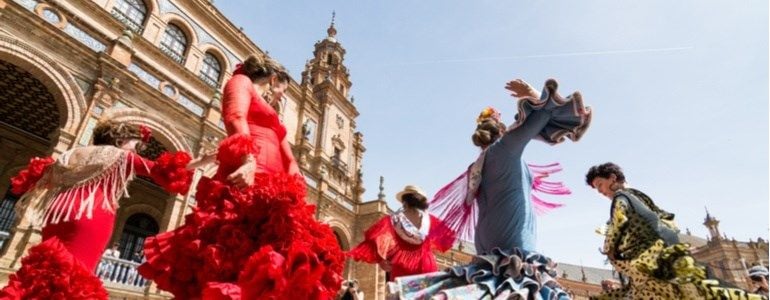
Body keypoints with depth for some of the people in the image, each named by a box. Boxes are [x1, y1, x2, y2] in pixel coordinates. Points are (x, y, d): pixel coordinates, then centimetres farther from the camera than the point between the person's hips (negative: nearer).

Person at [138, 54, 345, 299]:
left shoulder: (271, 118, 36)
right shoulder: (242, 81, 15)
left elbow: (289, 161, 26)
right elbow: (235, 118, -7)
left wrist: (293, 192, 6)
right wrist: (248, 159, -26)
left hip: (271, 188, 8)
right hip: (246, 178, -8)